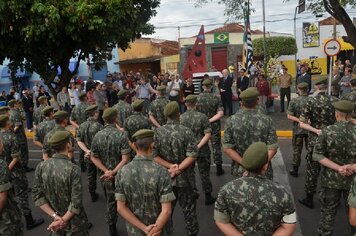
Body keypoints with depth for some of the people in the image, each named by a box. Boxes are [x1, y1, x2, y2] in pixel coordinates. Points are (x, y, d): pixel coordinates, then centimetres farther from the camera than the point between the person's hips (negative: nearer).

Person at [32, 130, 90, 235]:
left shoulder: (41, 167, -11)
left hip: (56, 218, 4)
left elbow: (37, 195, -6)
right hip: (75, 223, -4)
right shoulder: (73, 169, -25)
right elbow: (76, 202, -25)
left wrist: (55, 216, -7)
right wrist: (63, 220, -12)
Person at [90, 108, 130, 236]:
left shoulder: (97, 136, -6)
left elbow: (93, 157, -4)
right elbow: (125, 159, -24)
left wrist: (106, 171, -10)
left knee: (110, 201, 20)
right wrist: (113, 172, -20)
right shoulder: (122, 135, -18)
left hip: (106, 175, 3)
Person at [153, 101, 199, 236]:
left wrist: (170, 166, -13)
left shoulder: (158, 132, -6)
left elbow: (154, 156, -8)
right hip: (185, 178, -3)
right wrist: (178, 168, -18)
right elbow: (192, 155, -19)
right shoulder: (186, 131, -14)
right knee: (188, 209, 13)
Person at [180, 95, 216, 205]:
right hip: (202, 150, -2)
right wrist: (198, 146, -16)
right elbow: (208, 134, -17)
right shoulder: (202, 117, -12)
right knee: (204, 173, 11)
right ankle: (208, 197, 22)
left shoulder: (181, 118, -9)